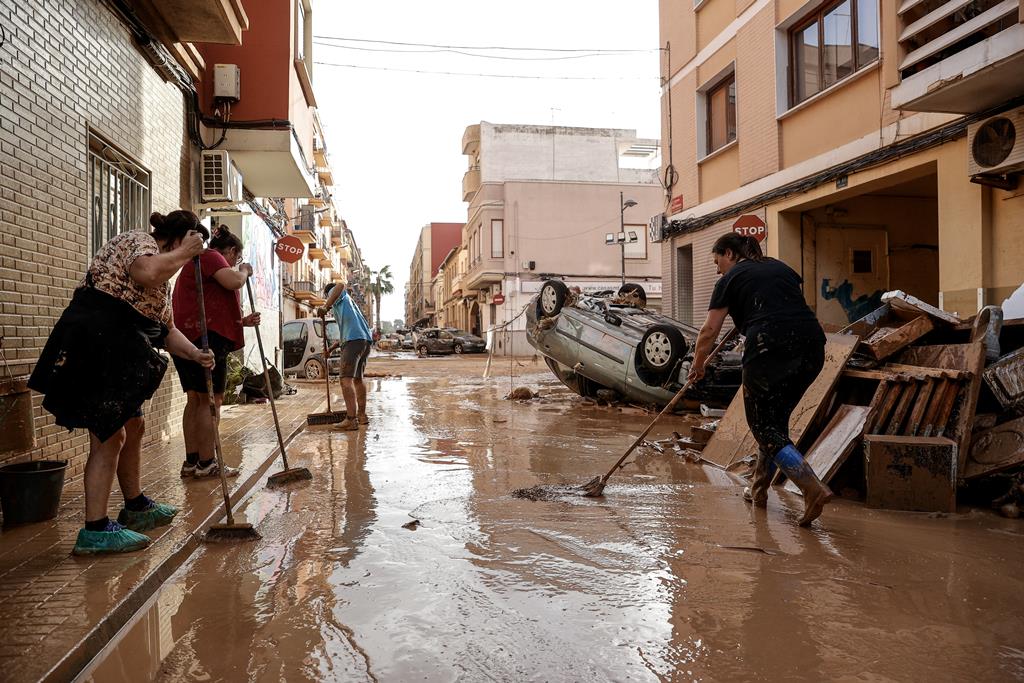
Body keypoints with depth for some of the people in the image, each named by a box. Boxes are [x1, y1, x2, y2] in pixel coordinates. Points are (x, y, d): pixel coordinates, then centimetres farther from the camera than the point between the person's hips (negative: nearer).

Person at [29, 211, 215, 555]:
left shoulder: (162, 283, 22)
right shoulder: (137, 239, -5)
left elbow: (166, 329, 21)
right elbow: (148, 272, -29)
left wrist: (195, 354, 4)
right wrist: (185, 252, -13)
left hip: (117, 355, 11)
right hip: (93, 345, -11)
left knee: (133, 427, 18)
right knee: (109, 436, -10)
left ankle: (135, 506, 32)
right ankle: (95, 530, -6)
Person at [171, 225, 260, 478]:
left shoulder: (202, 261, 29)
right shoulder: (211, 256, -3)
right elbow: (234, 281, -23)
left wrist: (242, 321, 20)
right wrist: (245, 270, -1)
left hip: (188, 338, 11)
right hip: (206, 337, -11)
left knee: (195, 400, 11)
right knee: (211, 400, -6)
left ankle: (191, 462, 15)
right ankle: (206, 463, -3)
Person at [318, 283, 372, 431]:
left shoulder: (335, 294, 12)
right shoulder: (348, 300, 37)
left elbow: (340, 287, -16)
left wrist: (325, 307, -15)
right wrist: (330, 349, 38)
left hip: (354, 341, -9)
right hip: (366, 340, 9)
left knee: (346, 379, -13)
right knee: (357, 379, 19)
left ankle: (351, 420, -19)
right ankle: (362, 415, 26)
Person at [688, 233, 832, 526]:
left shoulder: (731, 279, 8)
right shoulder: (779, 266, 24)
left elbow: (710, 330, 4)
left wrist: (697, 365, 17)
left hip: (770, 349, -7)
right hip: (811, 346, 7)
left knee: (764, 426, 2)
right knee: (777, 419, 18)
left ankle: (813, 488, -14)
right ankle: (759, 489, 25)